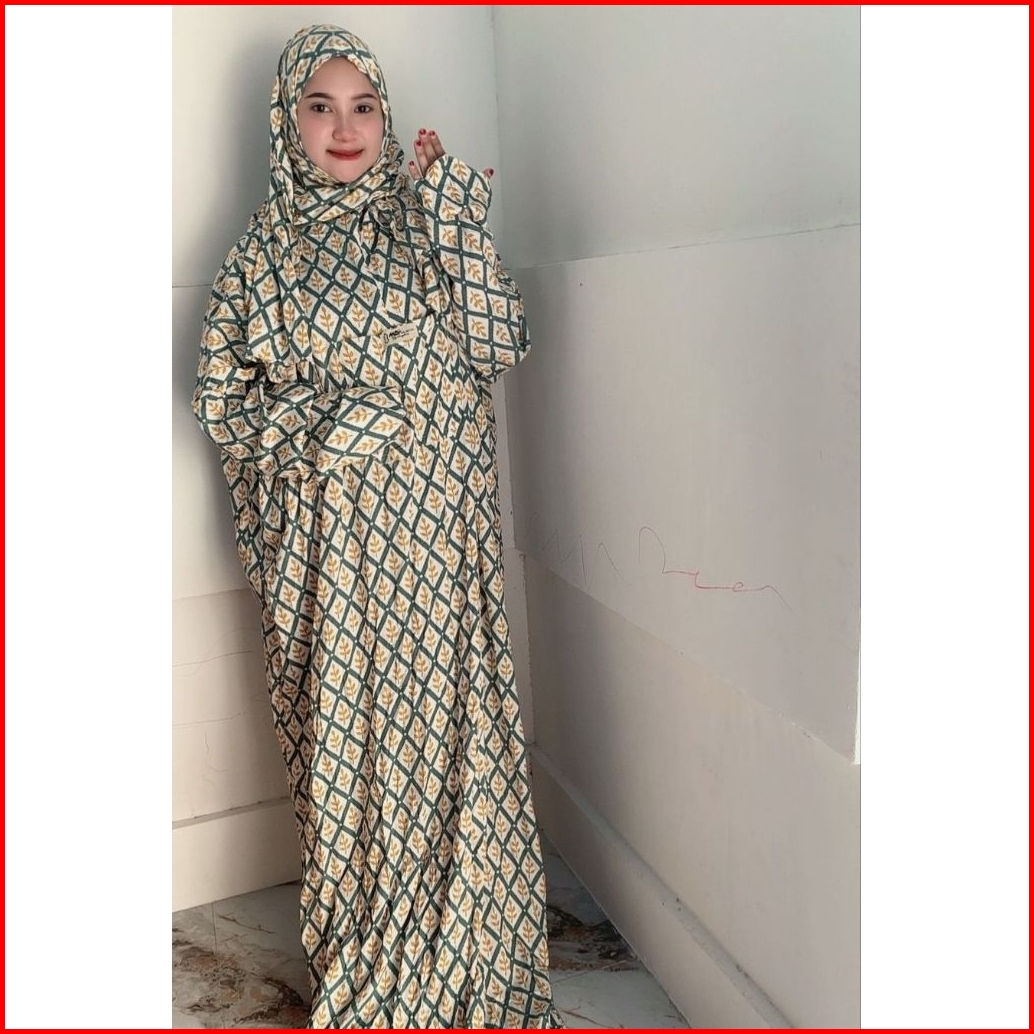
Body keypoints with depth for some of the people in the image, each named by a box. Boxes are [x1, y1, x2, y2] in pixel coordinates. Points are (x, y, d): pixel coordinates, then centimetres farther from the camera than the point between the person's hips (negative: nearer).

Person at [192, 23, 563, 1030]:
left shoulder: (423, 223, 7)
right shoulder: (261, 251, 7)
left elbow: (495, 348, -7)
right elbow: (223, 399, 4)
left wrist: (448, 206, -9)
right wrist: (329, 424, -12)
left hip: (434, 534, 0)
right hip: (326, 544, 0)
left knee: (447, 725, 4)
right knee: (345, 733, 7)